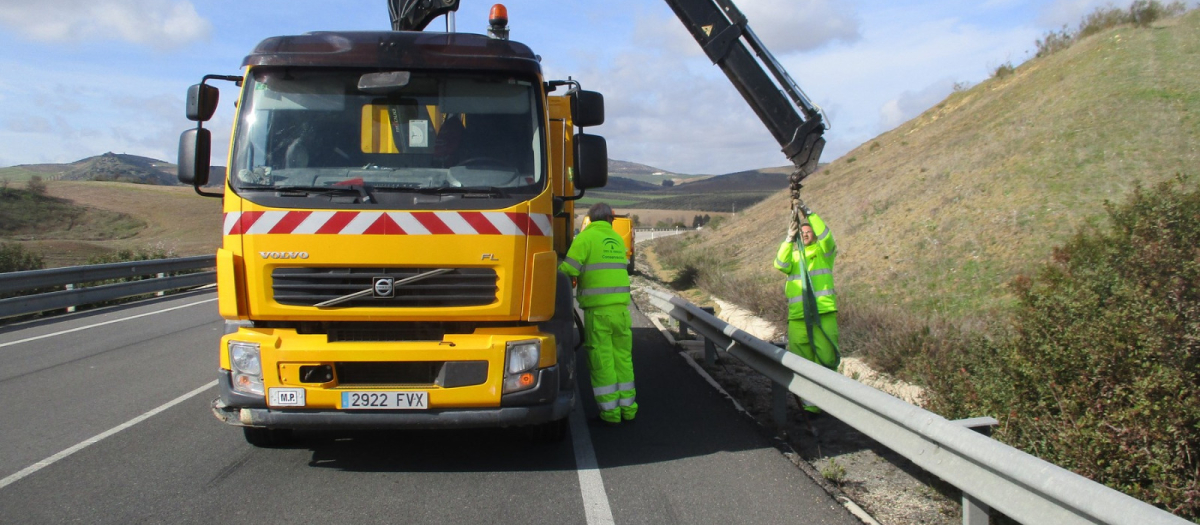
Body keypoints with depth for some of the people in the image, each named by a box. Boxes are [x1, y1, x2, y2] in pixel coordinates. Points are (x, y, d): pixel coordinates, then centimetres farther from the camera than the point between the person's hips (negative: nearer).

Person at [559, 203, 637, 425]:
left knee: (601, 359, 2)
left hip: (597, 309, -5)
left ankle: (610, 410, 6)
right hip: (621, 307, 5)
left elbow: (568, 271, -12)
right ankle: (628, 407, 18)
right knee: (623, 357, 14)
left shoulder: (585, 237, -4)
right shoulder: (618, 239, 14)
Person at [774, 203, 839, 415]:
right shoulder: (793, 254, 18)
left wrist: (809, 213, -11)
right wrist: (789, 239, -11)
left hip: (824, 315, -2)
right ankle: (810, 404, 6)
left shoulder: (824, 252, 11)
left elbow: (825, 235, -9)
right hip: (797, 317, 2)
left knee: (827, 358, -5)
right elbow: (780, 264, -3)